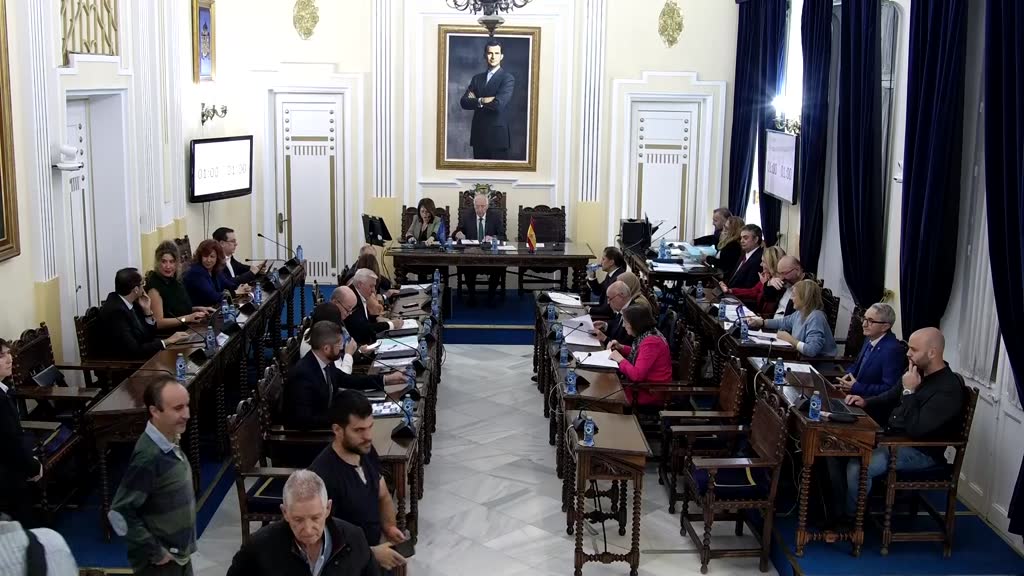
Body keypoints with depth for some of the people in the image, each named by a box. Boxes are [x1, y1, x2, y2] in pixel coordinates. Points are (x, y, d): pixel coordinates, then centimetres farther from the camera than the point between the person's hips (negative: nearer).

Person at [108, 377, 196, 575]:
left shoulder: (170, 443, -1)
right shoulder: (148, 457, -25)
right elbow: (120, 514, -26)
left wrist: (183, 548, 11)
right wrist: (154, 552, -18)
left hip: (179, 555, 8)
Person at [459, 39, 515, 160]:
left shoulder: (508, 78, -4)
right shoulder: (477, 78, 13)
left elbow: (499, 104, -18)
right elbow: (464, 102, 3)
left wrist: (476, 101, -5)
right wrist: (482, 101, -14)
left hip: (497, 135, -5)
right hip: (478, 135, 5)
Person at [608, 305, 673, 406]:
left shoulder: (650, 342, -27)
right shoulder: (646, 334, 2)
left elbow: (637, 375, -31)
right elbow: (638, 353, 23)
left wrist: (620, 359, -17)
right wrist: (620, 347, 6)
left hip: (652, 394, -9)